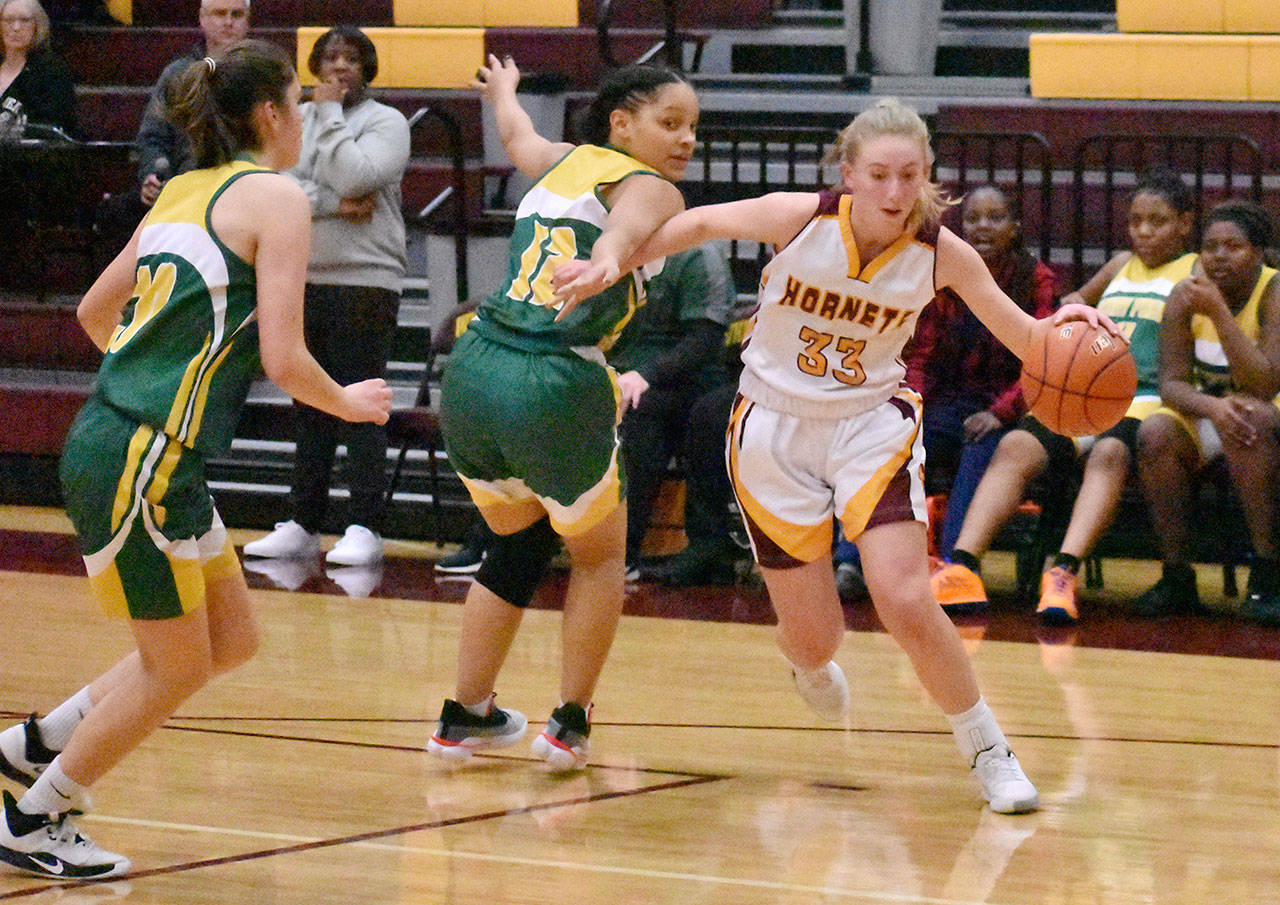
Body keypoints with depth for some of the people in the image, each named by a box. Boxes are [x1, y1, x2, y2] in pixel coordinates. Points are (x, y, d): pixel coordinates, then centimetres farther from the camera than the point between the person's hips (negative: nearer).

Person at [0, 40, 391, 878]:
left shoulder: (184, 192, 16)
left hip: (116, 437, 9)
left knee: (231, 639, 16)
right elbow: (284, 358, -14)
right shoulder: (275, 196, -9)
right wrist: (351, 403, 4)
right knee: (176, 664, 4)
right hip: (139, 460, -9)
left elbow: (95, 311, 25)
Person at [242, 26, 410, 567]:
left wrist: (330, 114, -7)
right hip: (301, 280, 5)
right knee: (310, 410, 10)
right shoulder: (293, 120, 13)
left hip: (365, 283, -5)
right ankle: (303, 526, 14)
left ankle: (364, 529, -8)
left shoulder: (385, 122, 0)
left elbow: (353, 177, -17)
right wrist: (333, 205, -13)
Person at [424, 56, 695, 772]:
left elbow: (516, 133, 43)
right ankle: (570, 725, 17)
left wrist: (503, 90, 65)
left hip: (473, 372, 6)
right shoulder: (651, 189, 0)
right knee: (601, 554, 18)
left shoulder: (562, 161, 19)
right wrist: (607, 265, -47)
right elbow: (621, 230, -25)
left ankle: (468, 716, 32)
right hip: (552, 389, -6)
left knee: (519, 544, 28)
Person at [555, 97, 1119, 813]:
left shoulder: (942, 252, -15)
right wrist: (607, 267, -9)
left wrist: (1063, 326, -30)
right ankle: (810, 662, 44)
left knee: (907, 604, -20)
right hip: (775, 426, 0)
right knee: (815, 641, 3)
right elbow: (701, 224, -2)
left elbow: (1023, 338, -8)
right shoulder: (801, 218, -19)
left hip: (873, 425, 0)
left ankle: (988, 749, 3)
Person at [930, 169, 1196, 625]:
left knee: (1110, 453, -38)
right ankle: (962, 566, -37)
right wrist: (1073, 311, 23)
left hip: (1148, 401, -5)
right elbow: (1080, 298, 45)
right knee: (1017, 446, -22)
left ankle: (1063, 572, -55)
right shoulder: (1122, 266, 28)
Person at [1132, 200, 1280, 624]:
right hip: (1204, 414, 4)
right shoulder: (1185, 296, -6)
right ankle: (1176, 578, -18)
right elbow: (1171, 383, -10)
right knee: (1155, 433, -26)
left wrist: (1219, 311, -35)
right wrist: (1212, 407, -33)